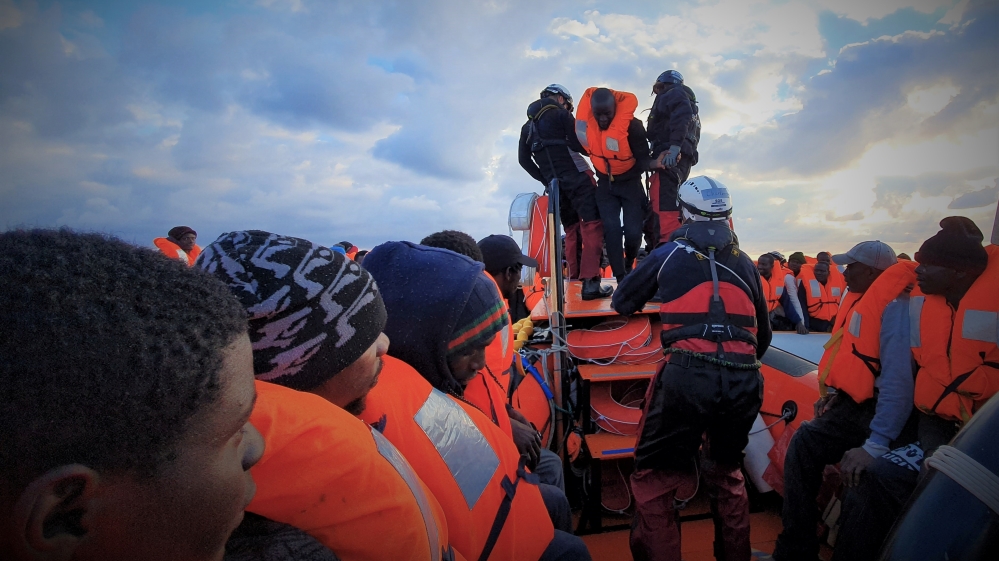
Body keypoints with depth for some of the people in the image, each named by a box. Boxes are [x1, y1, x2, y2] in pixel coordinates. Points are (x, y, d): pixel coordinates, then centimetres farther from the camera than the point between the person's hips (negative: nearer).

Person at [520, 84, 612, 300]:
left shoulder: (527, 125, 19)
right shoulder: (560, 113, 0)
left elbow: (524, 159, 14)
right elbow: (578, 145, -9)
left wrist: (545, 179, 15)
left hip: (554, 183, 7)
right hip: (575, 176, -7)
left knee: (571, 229, 18)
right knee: (592, 224, -12)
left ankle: (574, 278, 18)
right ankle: (590, 282, -24)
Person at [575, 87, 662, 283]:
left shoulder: (631, 125, -26)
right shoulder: (584, 122, -15)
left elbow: (642, 158, -26)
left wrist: (653, 162, -46)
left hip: (630, 182, -2)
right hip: (605, 183, 3)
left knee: (633, 231, -8)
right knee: (611, 229, -10)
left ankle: (629, 264, 25)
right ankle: (621, 279, -3)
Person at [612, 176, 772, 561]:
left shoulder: (669, 254, 11)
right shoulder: (745, 263, 20)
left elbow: (622, 303, 20)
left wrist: (650, 298, 41)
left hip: (687, 378, -4)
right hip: (744, 383, 5)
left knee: (654, 478, 9)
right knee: (727, 473, 28)